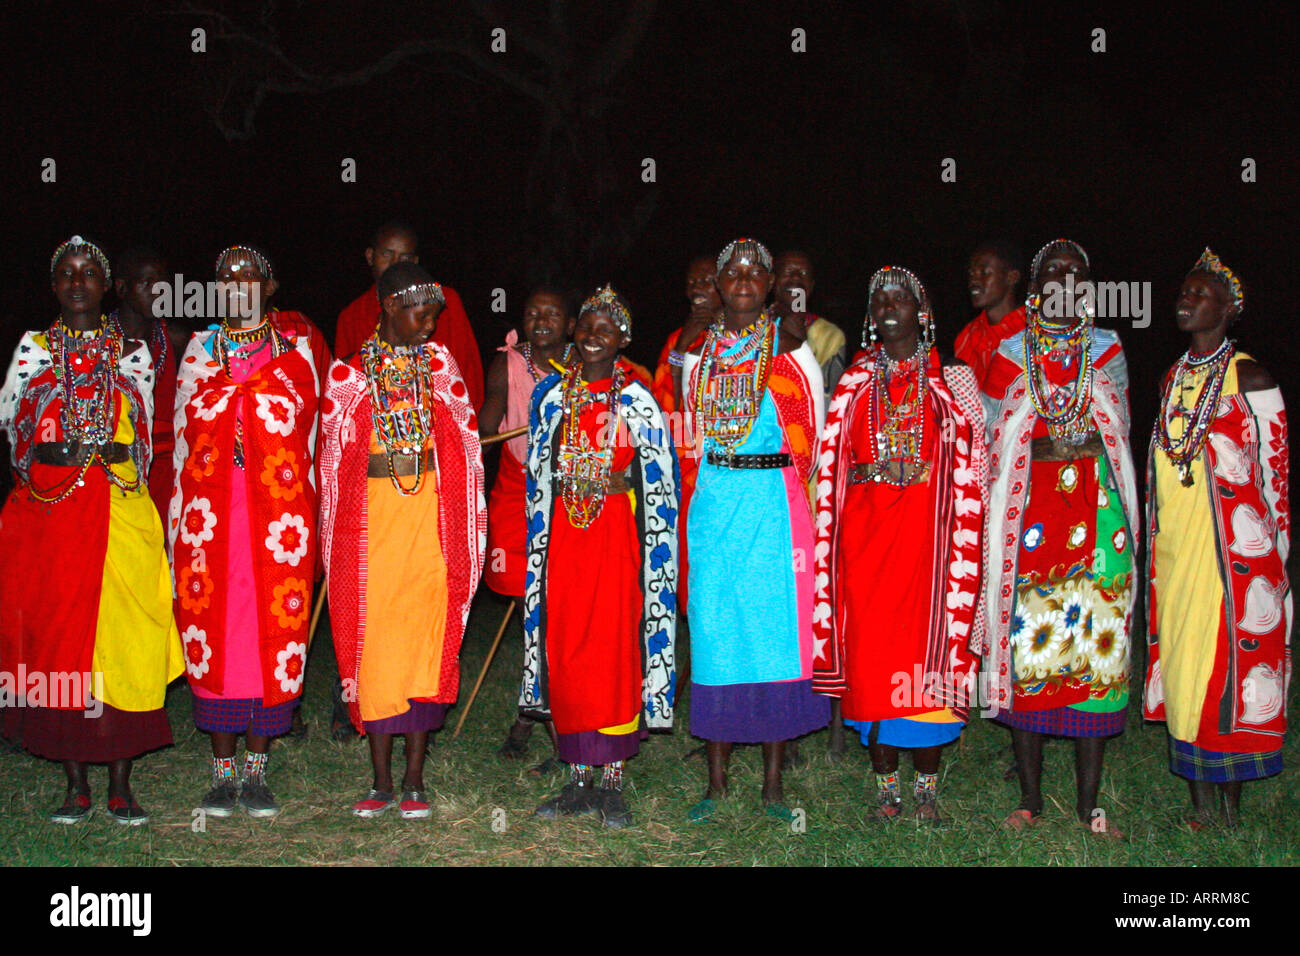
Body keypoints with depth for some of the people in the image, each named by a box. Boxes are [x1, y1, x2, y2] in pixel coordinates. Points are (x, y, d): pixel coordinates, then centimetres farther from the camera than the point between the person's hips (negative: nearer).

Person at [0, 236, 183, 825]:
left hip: (120, 511, 0)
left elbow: (144, 439, 11)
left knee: (123, 637, -6)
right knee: (56, 633, -2)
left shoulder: (132, 351, 12)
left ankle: (120, 786, 0)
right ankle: (76, 785, 7)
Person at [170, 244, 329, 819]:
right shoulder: (199, 351, 13)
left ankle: (257, 770, 11)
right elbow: (182, 442, 16)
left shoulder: (299, 343, 7)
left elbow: (328, 401, 17)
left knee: (277, 629, -1)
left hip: (280, 513, -1)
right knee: (212, 626, 0)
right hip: (209, 516, 2)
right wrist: (179, 521, 11)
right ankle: (222, 771, 11)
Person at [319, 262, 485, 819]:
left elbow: (462, 442, 8)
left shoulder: (438, 362, 9)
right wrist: (337, 532, 3)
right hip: (370, 512, -1)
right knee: (374, 632, 0)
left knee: (424, 631, 0)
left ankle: (414, 779, 8)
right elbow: (335, 455, 7)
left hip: (430, 514, 1)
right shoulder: (350, 373, 4)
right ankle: (381, 781, 10)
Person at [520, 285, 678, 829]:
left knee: (614, 649, -3)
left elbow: (659, 485, 1)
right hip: (564, 533, 3)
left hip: (616, 533, -3)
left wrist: (653, 548, -4)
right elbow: (539, 475, 14)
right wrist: (540, 536, 10)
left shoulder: (637, 402, -1)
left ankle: (612, 781, 7)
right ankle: (578, 778, 14)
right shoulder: (553, 395, 8)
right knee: (566, 651, 4)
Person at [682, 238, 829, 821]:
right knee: (713, 628, 2)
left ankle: (773, 783, 5)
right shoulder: (700, 351, 13)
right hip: (713, 504, 3)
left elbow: (812, 432, 3)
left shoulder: (790, 347, 3)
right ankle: (716, 779, 11)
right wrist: (703, 496, 12)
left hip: (774, 502, -3)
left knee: (775, 626, -3)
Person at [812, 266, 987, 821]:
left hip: (929, 527, -1)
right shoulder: (854, 383, 13)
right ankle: (886, 782, 10)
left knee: (928, 642, -3)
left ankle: (926, 783, 9)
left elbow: (970, 470, 4)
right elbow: (830, 464, 12)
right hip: (866, 528, 2)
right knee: (870, 647, -1)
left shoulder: (953, 383, 9)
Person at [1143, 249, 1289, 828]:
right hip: (1173, 551, 6)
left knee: (1228, 670, -4)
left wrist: (1278, 556, -5)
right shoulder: (1173, 380, 15)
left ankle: (1230, 816, 5)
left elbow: (1276, 474, -4)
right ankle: (1201, 809, 15)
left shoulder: (1249, 379, -4)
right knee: (1180, 669, 6)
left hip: (1231, 547, -6)